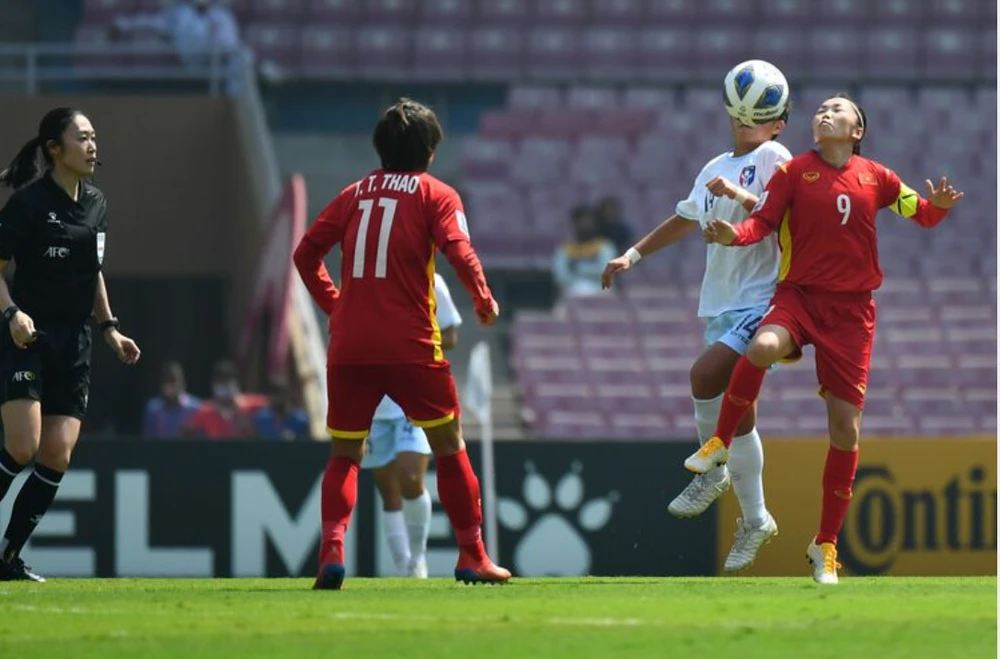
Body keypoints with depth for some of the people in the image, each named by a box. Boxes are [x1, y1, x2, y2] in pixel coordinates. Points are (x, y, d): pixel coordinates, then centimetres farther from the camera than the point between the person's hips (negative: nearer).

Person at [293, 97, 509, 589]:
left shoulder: (356, 193, 14)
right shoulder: (436, 195, 3)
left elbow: (306, 253, 11)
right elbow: (459, 252, -12)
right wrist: (484, 300, 3)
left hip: (349, 346, 3)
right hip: (411, 346, -3)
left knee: (344, 456, 12)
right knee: (449, 446, 13)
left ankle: (331, 550, -9)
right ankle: (472, 556, 13)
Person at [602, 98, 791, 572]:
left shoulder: (773, 158, -3)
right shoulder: (715, 169, 19)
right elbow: (684, 220, 33)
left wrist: (739, 195, -24)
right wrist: (633, 255, 30)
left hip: (759, 300, -8)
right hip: (721, 305, 8)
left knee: (705, 375, -24)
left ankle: (713, 469, -6)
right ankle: (754, 521, 15)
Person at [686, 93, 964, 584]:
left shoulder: (875, 178, 7)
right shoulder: (795, 171, 1)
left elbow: (921, 214, 18)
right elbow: (762, 221, -5)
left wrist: (938, 205, -5)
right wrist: (734, 235, -26)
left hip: (851, 309, 2)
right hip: (799, 295, -2)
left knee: (845, 429, -1)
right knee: (763, 347, -38)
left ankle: (826, 545, 13)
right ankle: (720, 442, -14)